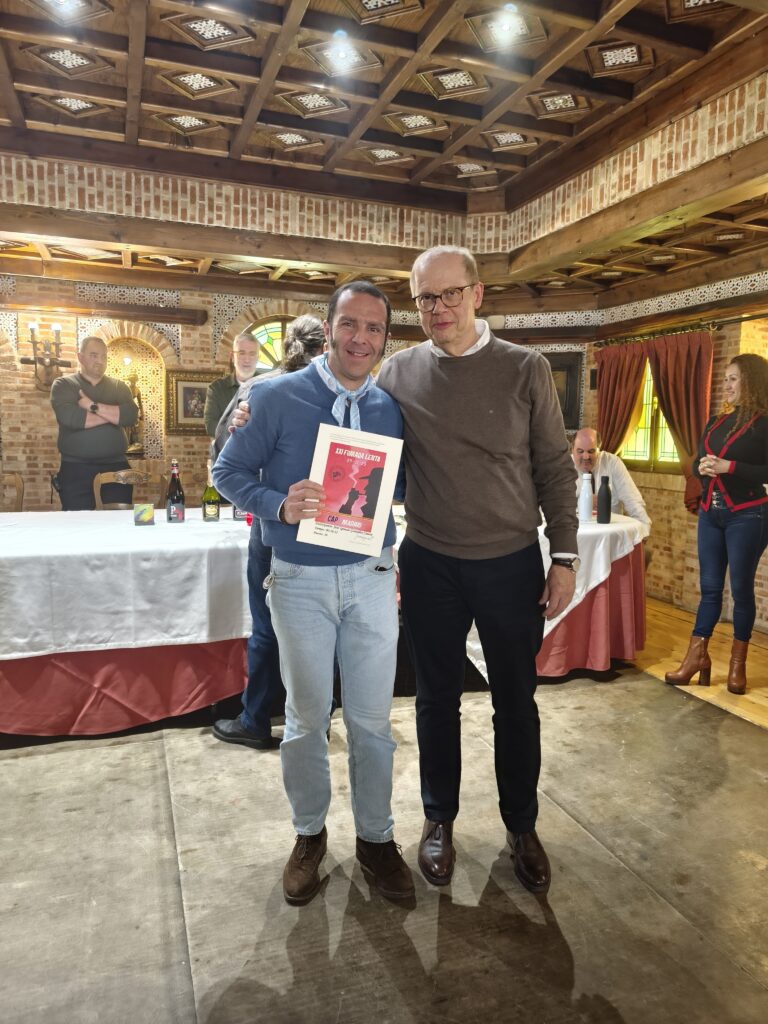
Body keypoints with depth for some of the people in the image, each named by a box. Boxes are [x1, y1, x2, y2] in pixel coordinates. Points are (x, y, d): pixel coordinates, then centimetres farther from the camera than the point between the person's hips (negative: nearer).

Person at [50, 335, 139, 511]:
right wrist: (114, 414, -9)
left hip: (116, 466, 2)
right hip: (76, 468, -2)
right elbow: (69, 417, -15)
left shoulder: (119, 387, 13)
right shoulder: (63, 385, 5)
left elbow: (131, 416, -7)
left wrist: (94, 406, -13)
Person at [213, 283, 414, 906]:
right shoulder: (277, 397, -6)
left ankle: (376, 837, 32)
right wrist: (280, 505, -22)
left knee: (372, 719, 11)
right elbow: (229, 472, -3)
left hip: (371, 578, 2)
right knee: (307, 718, 13)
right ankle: (309, 834, 36)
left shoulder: (391, 410, 3)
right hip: (300, 580, -2)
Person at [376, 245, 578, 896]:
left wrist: (564, 558, -4)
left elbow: (556, 469, -1)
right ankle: (440, 819, 37)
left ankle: (522, 825, 36)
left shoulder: (526, 370, -4)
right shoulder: (398, 373, -1)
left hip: (512, 564, 0)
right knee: (437, 698, 15)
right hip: (430, 567, 1)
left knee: (516, 702, 13)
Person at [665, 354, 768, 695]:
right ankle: (696, 656, 12)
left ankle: (738, 662, 16)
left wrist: (730, 467, -22)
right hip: (710, 513, 6)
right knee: (709, 587, 8)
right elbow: (697, 463, 15)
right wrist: (703, 468, -7)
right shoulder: (715, 422, 13)